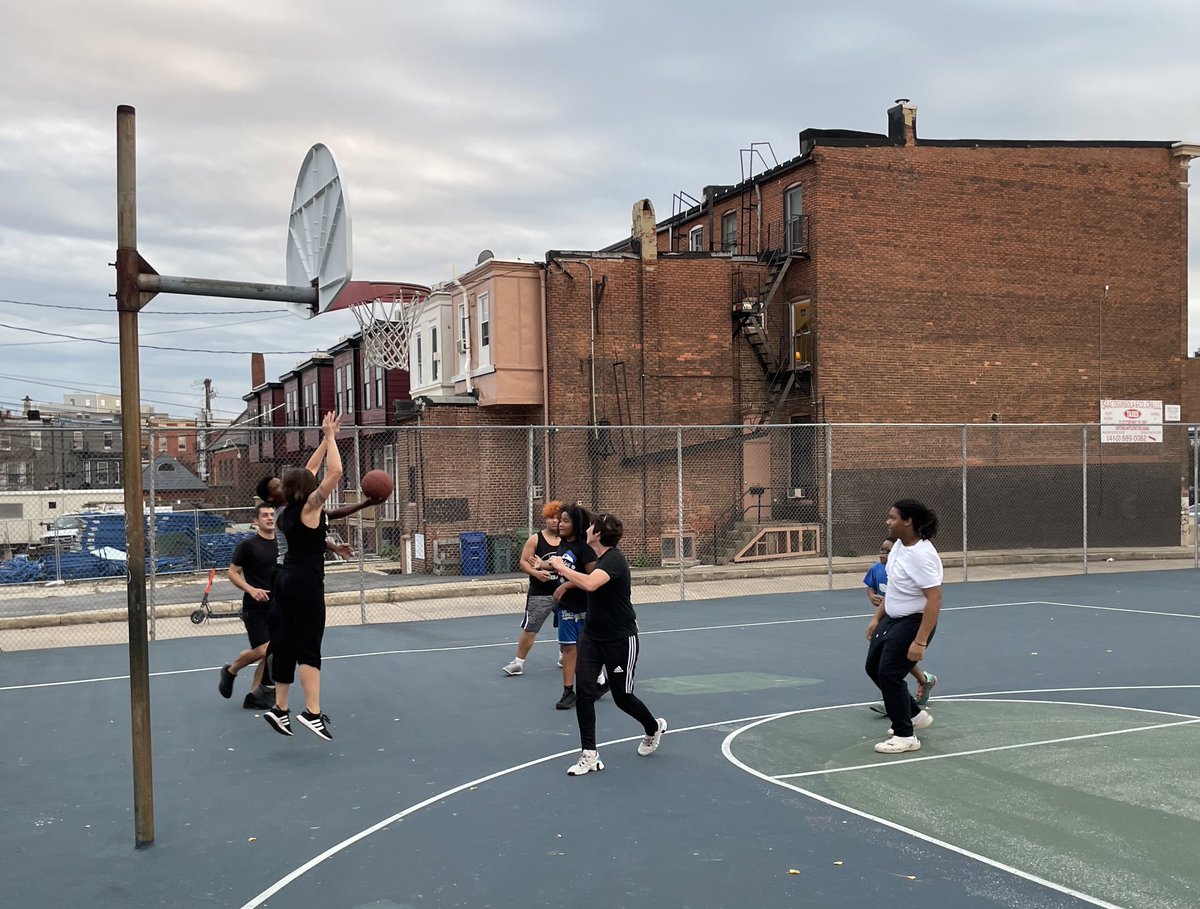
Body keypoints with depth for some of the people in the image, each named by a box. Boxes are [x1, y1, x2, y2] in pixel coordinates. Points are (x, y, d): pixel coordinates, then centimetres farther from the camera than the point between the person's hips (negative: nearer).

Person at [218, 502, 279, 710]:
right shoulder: (248, 545, -7)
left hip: (277, 606, 5)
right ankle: (230, 670, 16)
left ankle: (254, 695, 15)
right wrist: (251, 590, -18)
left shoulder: (281, 544, 8)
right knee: (261, 650, -12)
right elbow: (233, 572, -4)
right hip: (255, 607, -5)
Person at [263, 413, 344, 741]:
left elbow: (308, 471, 21)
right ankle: (312, 712, -14)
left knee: (287, 643, 13)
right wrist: (329, 437, -10)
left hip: (287, 579, 9)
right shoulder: (309, 506, -12)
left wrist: (325, 440, 21)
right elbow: (335, 472, -20)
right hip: (306, 581, -9)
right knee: (309, 647, -10)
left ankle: (280, 708, 20)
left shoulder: (291, 509, 9)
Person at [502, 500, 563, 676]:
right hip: (539, 594, -3)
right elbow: (523, 562, -6)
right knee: (529, 629, 0)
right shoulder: (535, 539, -5)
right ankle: (518, 662, 12)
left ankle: (564, 657, 34)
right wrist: (536, 572, -22)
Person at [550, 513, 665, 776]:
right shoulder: (600, 558, 5)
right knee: (584, 690, -8)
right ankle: (589, 754, -1)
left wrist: (561, 567, -28)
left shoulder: (614, 559, -23)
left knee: (622, 697, 8)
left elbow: (590, 584, -41)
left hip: (621, 640, -7)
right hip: (592, 636, 7)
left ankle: (654, 728, 39)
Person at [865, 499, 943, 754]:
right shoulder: (899, 545, 2)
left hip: (914, 623, -10)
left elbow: (935, 599, -29)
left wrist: (920, 642, -31)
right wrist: (877, 617, 18)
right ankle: (914, 715, 33)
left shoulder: (922, 555, -26)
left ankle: (905, 736, 7)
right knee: (874, 667, 16)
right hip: (892, 619, 10)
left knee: (889, 674, -9)